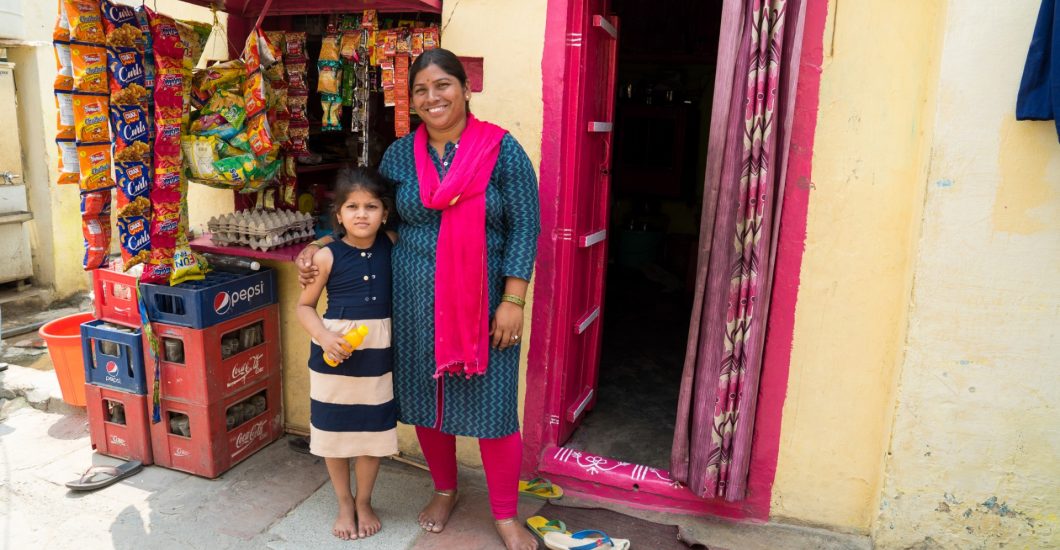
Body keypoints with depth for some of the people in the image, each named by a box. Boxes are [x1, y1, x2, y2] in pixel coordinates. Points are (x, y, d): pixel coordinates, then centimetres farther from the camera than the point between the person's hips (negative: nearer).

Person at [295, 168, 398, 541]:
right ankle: (344, 504, 35)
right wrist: (324, 338, -18)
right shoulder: (327, 256, -10)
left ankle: (364, 502, 35)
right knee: (334, 431, 12)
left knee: (374, 432, 12)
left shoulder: (391, 248, -4)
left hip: (377, 352, 2)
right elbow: (305, 306, -3)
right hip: (334, 353, -1)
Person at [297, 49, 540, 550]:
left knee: (492, 406, 3)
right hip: (415, 301, 3)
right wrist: (318, 248, 1)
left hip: (482, 301, -3)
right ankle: (444, 490, 40)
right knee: (425, 399, 14)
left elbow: (524, 226, -7)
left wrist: (513, 301, -12)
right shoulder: (399, 154, 4)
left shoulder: (502, 149, -6)